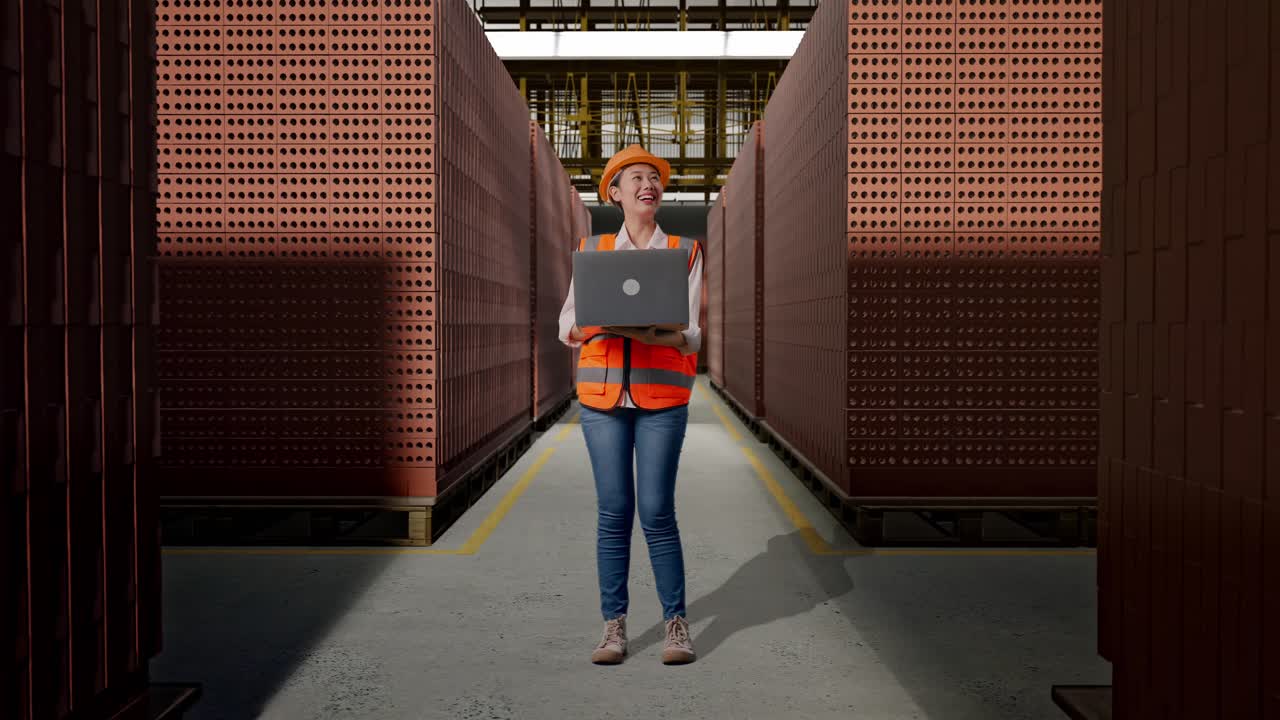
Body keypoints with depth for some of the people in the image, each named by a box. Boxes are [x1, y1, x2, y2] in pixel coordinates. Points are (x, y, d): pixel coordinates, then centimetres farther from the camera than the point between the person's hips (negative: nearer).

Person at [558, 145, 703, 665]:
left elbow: (691, 333, 1)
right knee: (613, 512, 2)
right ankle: (614, 626, 12)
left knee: (657, 512, -3)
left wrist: (658, 335, -21)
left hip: (662, 394, -1)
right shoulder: (591, 250, 10)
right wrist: (594, 325, -16)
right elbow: (567, 325, 6)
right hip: (602, 393, 1)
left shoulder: (686, 251, 7)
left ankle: (676, 623, 11)